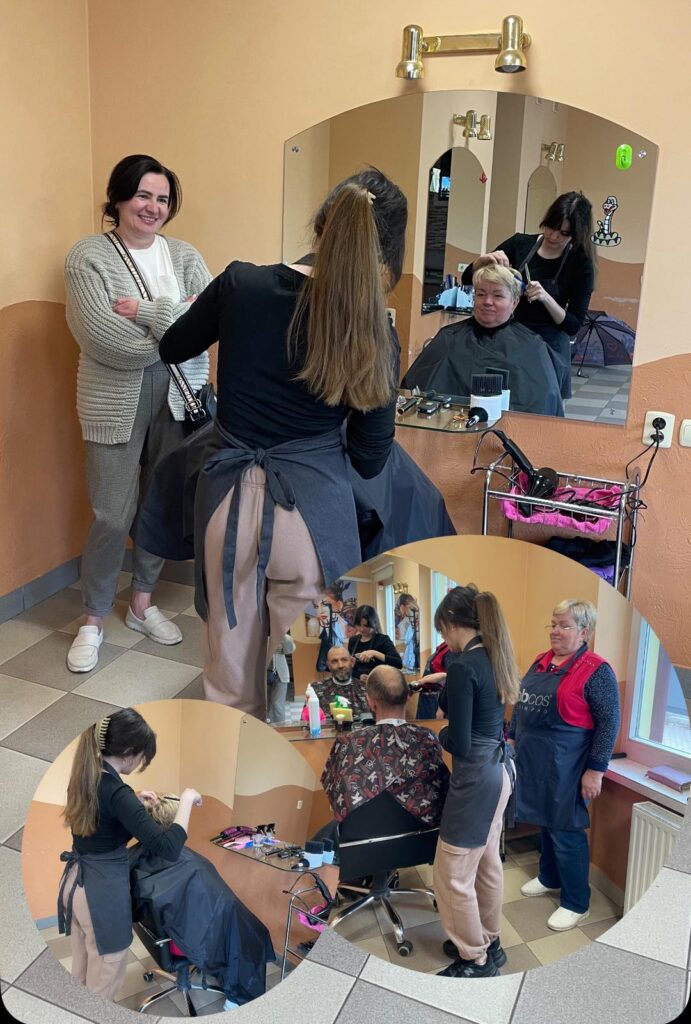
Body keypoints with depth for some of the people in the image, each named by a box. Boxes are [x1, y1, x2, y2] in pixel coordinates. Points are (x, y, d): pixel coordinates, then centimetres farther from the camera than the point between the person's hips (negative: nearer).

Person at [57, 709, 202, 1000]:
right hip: (104, 891, -9)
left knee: (80, 975, 23)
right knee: (103, 984, 9)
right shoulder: (116, 791, -26)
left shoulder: (84, 777, -1)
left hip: (74, 882, 9)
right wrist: (186, 800, -22)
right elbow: (167, 848, -33)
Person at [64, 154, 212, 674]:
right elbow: (102, 337, -18)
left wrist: (146, 311, -18)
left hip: (178, 397, 4)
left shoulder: (183, 255, 7)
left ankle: (143, 603, 32)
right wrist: (179, 322, -11)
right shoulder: (89, 255, -4)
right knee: (114, 516, -3)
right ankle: (93, 620, 18)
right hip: (116, 402, -4)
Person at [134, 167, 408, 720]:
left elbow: (173, 348, 13)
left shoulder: (241, 284, -6)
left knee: (232, 670, 18)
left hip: (227, 501, 2)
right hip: (313, 509, -2)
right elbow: (370, 459, -2)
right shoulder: (375, 333, -9)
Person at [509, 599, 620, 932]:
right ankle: (549, 877, 39)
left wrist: (596, 770, -16)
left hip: (566, 765, -7)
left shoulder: (596, 670, -15)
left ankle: (576, 903, 16)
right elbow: (521, 706, 17)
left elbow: (609, 723, -15)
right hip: (533, 759, 7)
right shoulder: (541, 662, 7)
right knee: (545, 820, 20)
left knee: (566, 830, 2)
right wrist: (512, 739, 16)